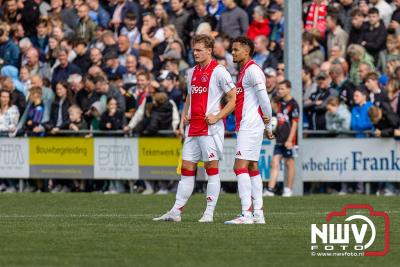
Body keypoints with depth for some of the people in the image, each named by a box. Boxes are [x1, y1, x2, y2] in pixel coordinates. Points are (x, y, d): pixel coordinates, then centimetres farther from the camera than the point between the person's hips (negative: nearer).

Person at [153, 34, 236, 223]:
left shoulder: (219, 71, -6)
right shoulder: (192, 72, 16)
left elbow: (234, 98, -7)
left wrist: (217, 117, -15)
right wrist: (184, 114, 11)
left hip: (210, 128, -7)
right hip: (192, 128, 7)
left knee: (211, 168, -3)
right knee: (187, 169, 5)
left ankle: (209, 213, 0)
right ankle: (176, 211, 5)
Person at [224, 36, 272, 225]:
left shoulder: (252, 70, -12)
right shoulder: (244, 71, 20)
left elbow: (263, 98, -18)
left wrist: (268, 123, -14)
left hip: (250, 126, -10)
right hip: (245, 126, 10)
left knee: (240, 167, -15)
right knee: (252, 168, 10)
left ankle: (247, 214, -20)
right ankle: (258, 214, 12)